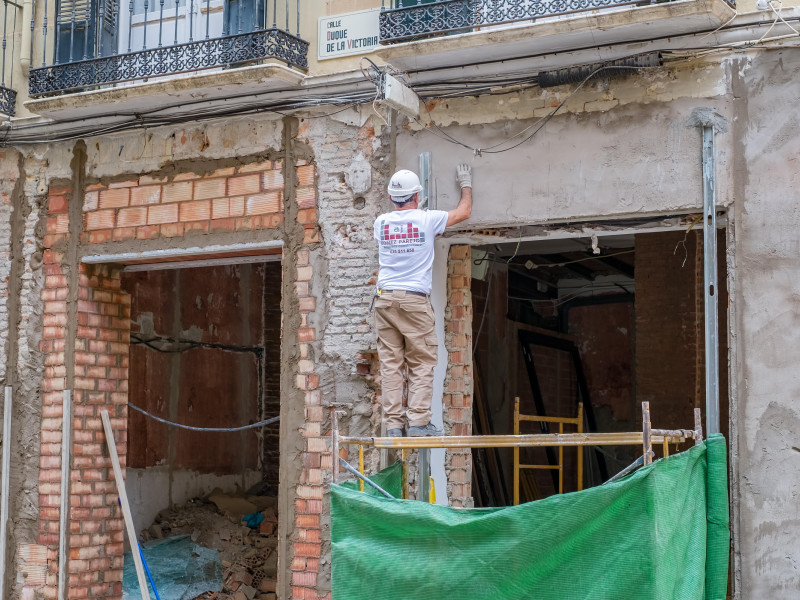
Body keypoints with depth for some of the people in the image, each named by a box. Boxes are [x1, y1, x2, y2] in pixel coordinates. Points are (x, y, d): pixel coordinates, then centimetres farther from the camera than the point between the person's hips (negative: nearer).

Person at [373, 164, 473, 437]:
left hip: (385, 297, 4)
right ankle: (418, 421, -5)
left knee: (390, 363, 3)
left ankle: (393, 424, 1)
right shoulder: (427, 219, -1)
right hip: (414, 299, -4)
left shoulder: (382, 222, 8)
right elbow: (463, 212, 14)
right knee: (422, 363, 1)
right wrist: (466, 184, 31)